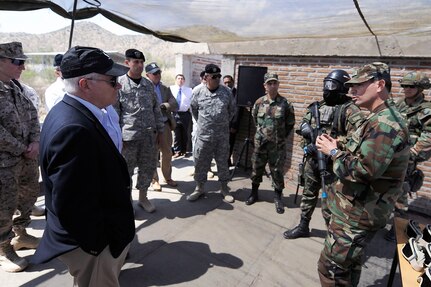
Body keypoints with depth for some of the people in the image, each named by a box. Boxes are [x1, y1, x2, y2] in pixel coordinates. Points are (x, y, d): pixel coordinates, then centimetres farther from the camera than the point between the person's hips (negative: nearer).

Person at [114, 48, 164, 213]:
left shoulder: (148, 84, 10)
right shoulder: (119, 84, -6)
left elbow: (156, 108, 13)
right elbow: (114, 112, -8)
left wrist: (160, 130, 10)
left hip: (149, 135, 5)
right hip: (128, 135, -5)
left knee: (148, 167, 12)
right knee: (126, 170, 6)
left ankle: (143, 198, 30)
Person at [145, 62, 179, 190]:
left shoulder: (166, 88, 11)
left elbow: (175, 105, 2)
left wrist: (164, 105, -16)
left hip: (165, 124, 5)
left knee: (167, 153, 13)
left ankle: (168, 177, 29)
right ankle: (155, 180, 19)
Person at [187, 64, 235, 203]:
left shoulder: (227, 92, -2)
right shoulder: (198, 93, -3)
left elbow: (231, 110, 12)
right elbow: (193, 109, 13)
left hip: (222, 135, 0)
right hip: (203, 135, 0)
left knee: (223, 162, 10)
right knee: (200, 162, 8)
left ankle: (224, 188, 26)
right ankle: (199, 187, 26)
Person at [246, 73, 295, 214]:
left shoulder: (285, 103, -6)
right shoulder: (259, 102, 0)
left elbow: (290, 123, 4)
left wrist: (281, 136, 7)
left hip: (277, 145, -2)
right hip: (260, 143, 2)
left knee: (277, 171, 5)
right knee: (256, 169, 13)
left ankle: (278, 198, 21)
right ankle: (254, 193, 31)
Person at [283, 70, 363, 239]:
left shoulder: (349, 110, -11)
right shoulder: (317, 107, 10)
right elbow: (304, 127, 17)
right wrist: (306, 145, 0)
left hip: (332, 163, -7)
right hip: (312, 160, 7)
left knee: (329, 203, 0)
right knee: (308, 195, 19)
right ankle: (303, 227, 37)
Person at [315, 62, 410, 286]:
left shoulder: (385, 123, -23)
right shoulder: (379, 120, 12)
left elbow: (364, 170, -28)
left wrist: (334, 152, -15)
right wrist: (336, 148, 2)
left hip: (356, 215, -10)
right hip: (356, 210, 10)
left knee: (330, 269, 1)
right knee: (348, 265, 25)